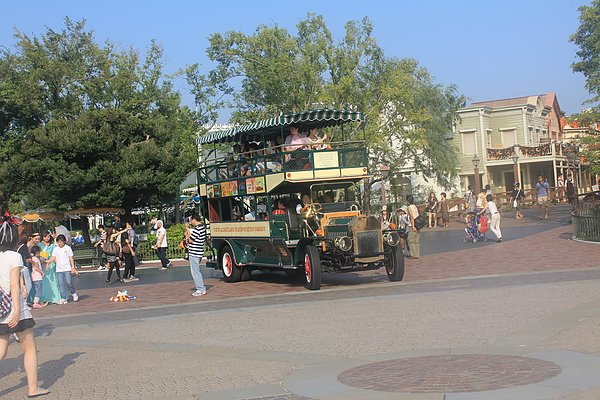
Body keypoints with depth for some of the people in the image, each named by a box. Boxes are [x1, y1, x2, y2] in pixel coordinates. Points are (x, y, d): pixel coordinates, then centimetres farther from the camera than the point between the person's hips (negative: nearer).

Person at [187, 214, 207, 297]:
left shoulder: (197, 229, -18)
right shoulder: (202, 227, 12)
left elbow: (190, 240, -17)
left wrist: (188, 235, 0)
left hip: (194, 253, -10)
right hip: (199, 252, 10)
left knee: (195, 271, -4)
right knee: (196, 271, 18)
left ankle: (201, 290, -2)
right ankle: (200, 288, 21)